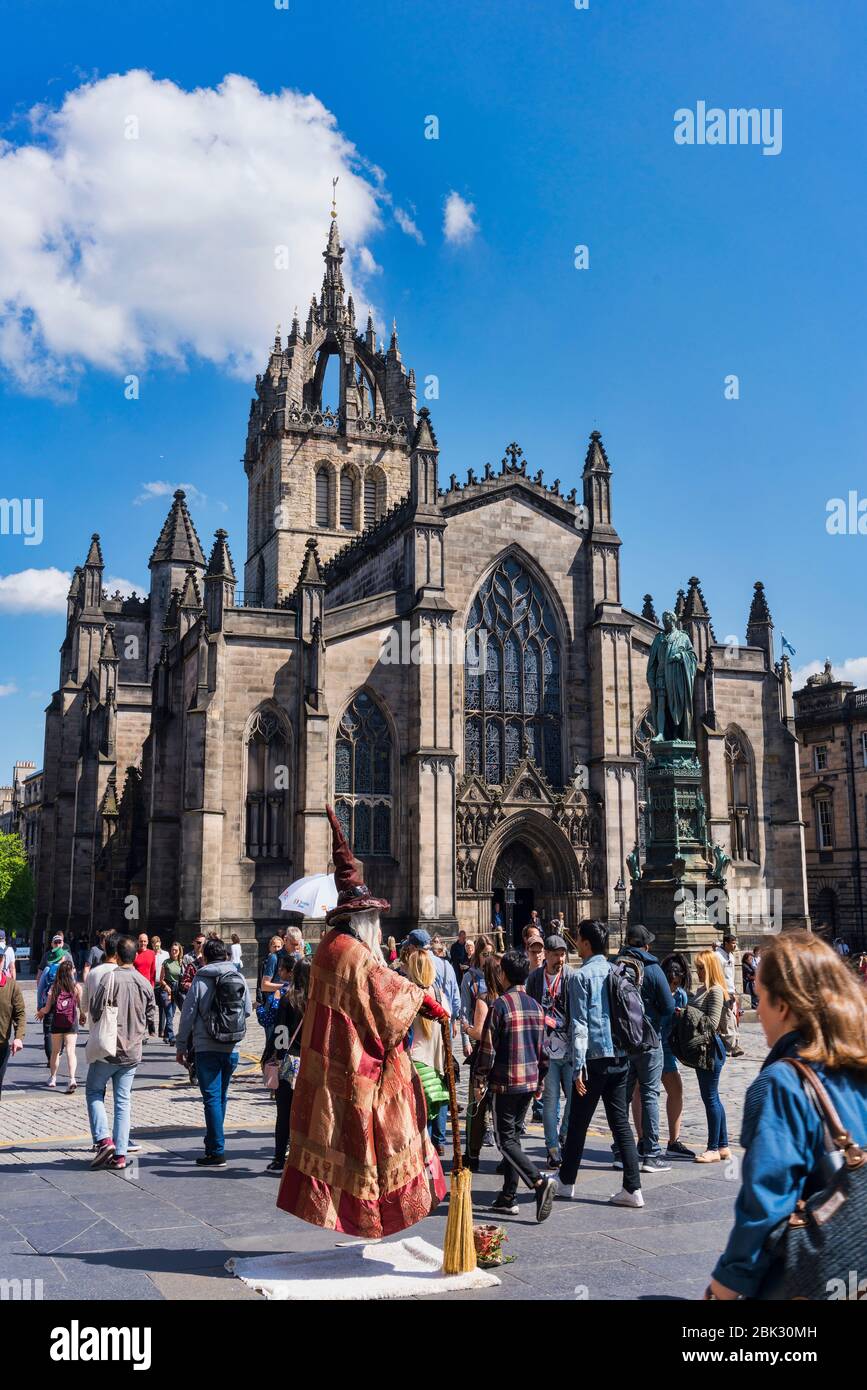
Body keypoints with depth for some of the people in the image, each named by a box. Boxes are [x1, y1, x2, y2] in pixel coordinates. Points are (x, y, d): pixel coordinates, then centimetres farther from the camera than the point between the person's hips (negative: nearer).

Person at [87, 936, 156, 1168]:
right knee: (123, 1100, 10)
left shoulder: (110, 978, -14)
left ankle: (104, 1140, -2)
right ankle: (120, 1154, 9)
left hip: (108, 1048, -4)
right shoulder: (145, 983, 2)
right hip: (133, 1052, 4)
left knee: (94, 1091, 14)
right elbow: (151, 1019, 6)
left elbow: (95, 1010, -14)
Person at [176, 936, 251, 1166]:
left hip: (207, 1048, -4)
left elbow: (188, 1015, -5)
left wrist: (181, 1046, 4)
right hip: (232, 1049, 4)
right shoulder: (239, 979, 3)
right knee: (221, 1096, 18)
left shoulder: (200, 980, -7)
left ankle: (216, 1152, -5)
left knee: (212, 1098, -3)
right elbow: (248, 1010, 9)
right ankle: (213, 1141, 29)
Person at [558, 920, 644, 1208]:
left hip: (595, 1058, -5)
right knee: (621, 1122, 8)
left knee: (578, 1123, 8)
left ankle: (566, 1183, 22)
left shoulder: (581, 977, -9)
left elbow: (580, 1025, -14)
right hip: (620, 1057, 5)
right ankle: (633, 1189, 4)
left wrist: (578, 1067, -13)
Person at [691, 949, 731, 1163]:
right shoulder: (701, 989, 13)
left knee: (710, 1097, -3)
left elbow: (712, 1024, -20)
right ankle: (723, 1146, 22)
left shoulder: (715, 991, -14)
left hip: (711, 1048, -10)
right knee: (712, 1098, 14)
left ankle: (714, 1149, 5)